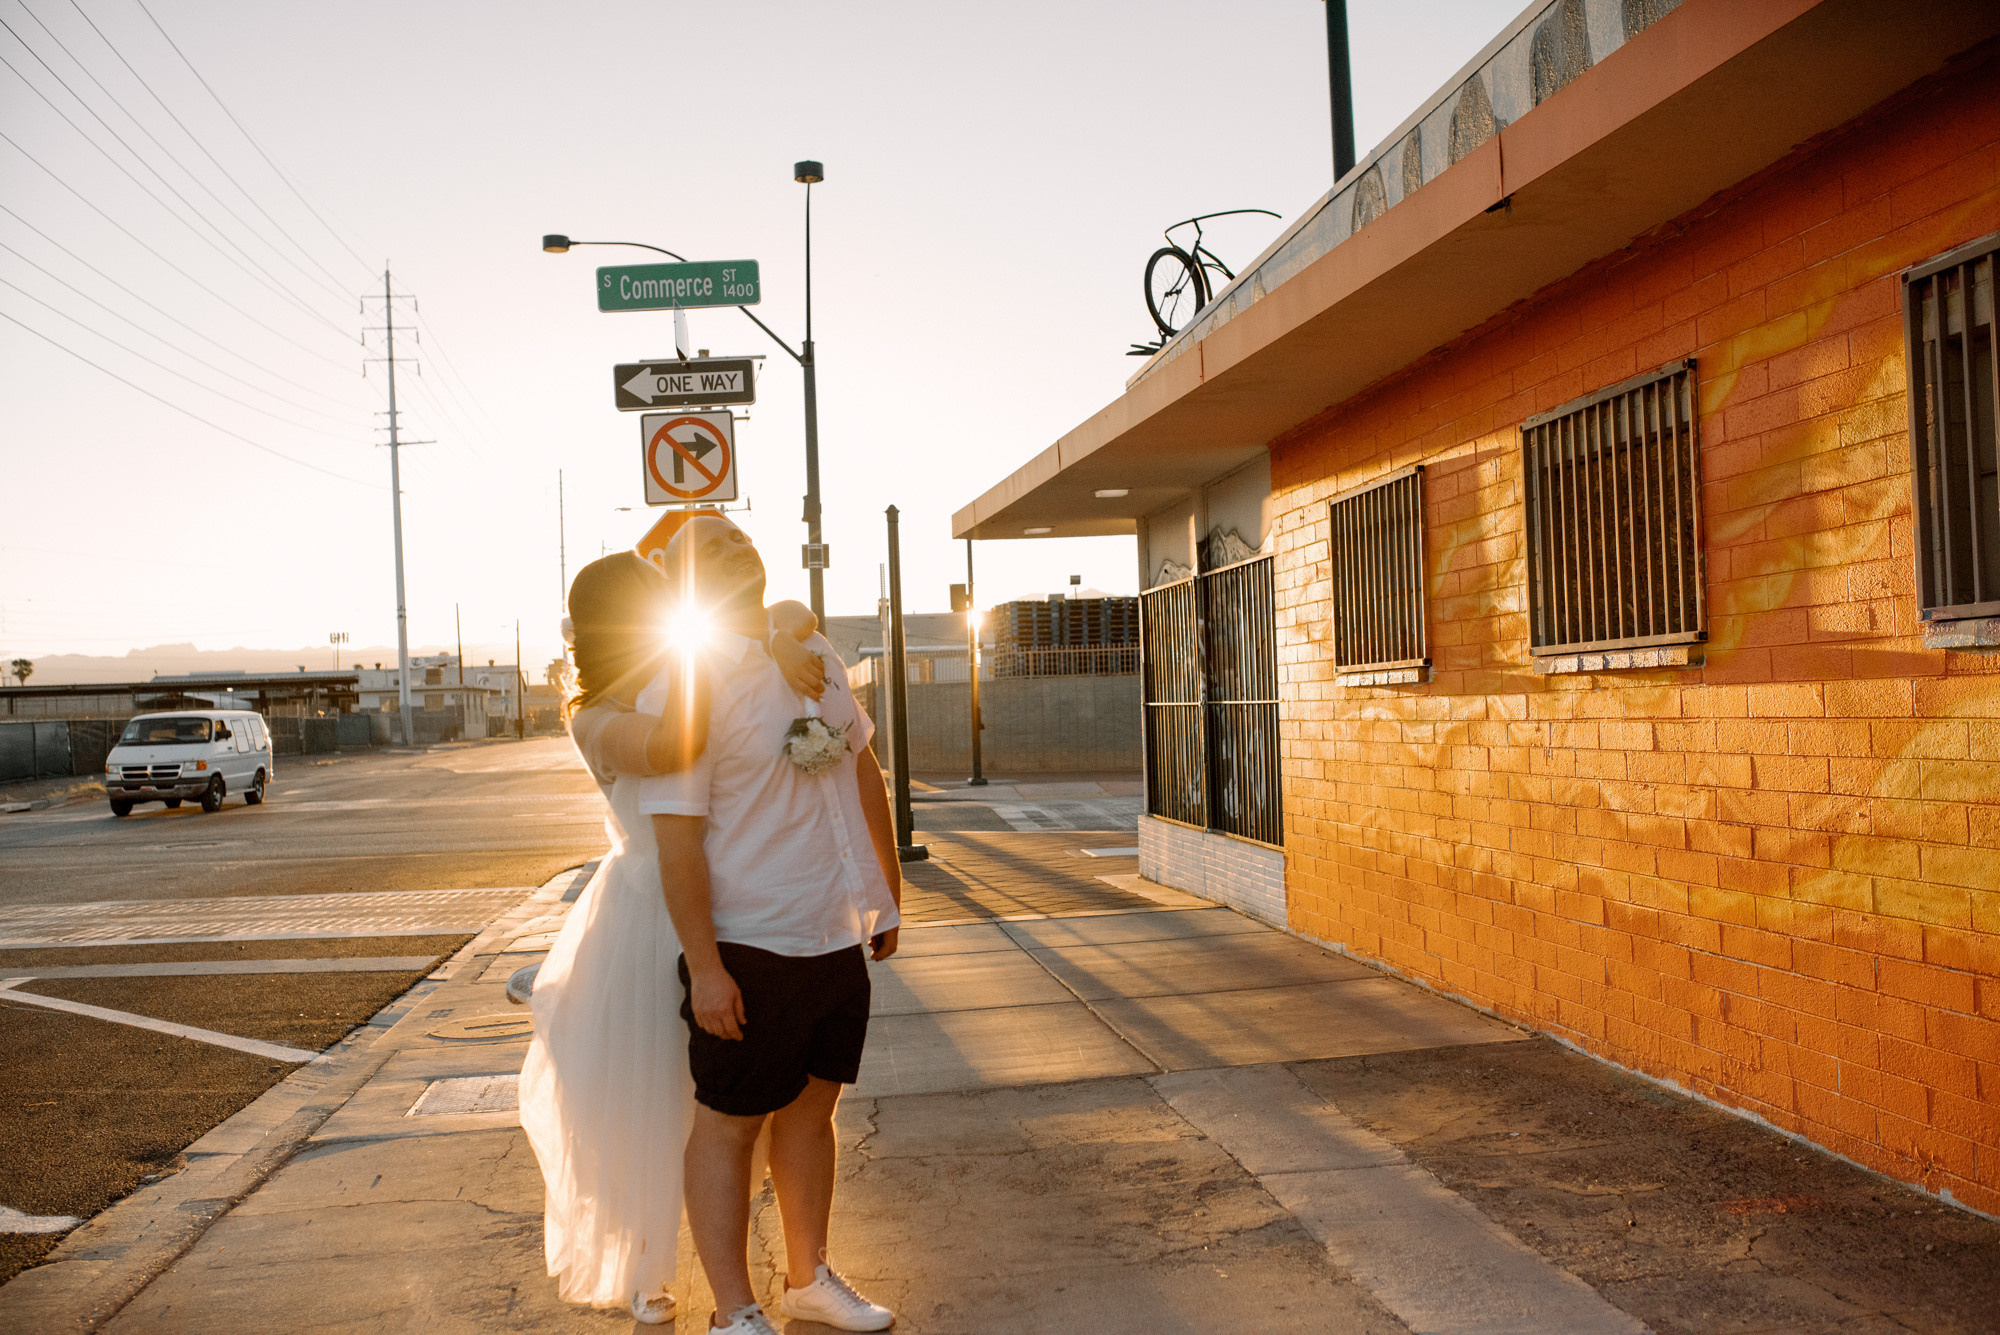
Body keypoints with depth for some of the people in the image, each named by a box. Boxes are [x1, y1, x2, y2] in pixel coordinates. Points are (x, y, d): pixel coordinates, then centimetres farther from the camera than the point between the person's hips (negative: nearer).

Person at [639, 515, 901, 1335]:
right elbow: (677, 836, -18)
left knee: (811, 1110, 18)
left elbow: (864, 773, 17)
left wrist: (889, 892, 18)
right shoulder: (682, 683, -14)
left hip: (839, 937, 7)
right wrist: (704, 965, -20)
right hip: (750, 950, -7)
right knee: (728, 1126, 5)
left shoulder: (812, 653, 8)